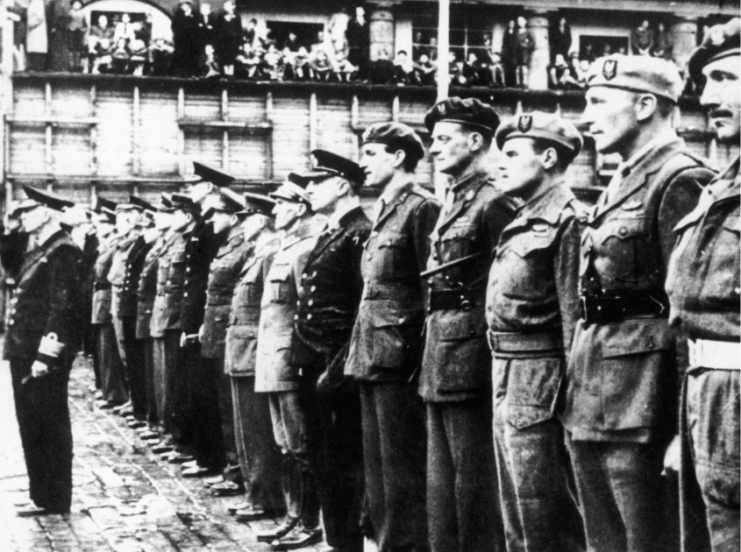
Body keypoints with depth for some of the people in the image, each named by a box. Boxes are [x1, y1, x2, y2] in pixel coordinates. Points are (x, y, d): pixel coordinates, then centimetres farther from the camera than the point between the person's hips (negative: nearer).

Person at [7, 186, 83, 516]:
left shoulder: (62, 252, -14)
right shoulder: (37, 251, 15)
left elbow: (62, 307, -19)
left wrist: (46, 356, -21)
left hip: (45, 355, -9)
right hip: (25, 352, 9)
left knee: (49, 427, 0)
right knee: (31, 426, 14)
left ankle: (54, 500, 9)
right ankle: (41, 495, 23)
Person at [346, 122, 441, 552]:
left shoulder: (422, 207, -11)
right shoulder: (383, 209, 16)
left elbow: (433, 288, -15)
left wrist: (418, 359, -16)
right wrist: (360, 351, 15)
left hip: (399, 355, -9)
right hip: (372, 355, 9)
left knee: (402, 466, -3)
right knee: (378, 464, 15)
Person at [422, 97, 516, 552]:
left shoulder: (495, 202, -12)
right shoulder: (453, 203, 16)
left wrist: (490, 344, -16)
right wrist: (432, 353, 16)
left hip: (470, 355, -9)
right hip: (441, 357, 10)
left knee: (475, 478, -2)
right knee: (443, 481, 15)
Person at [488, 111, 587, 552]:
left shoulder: (566, 220, -13)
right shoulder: (523, 222, 16)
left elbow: (576, 316, -18)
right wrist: (502, 382, 15)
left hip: (539, 383, -9)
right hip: (509, 381, 10)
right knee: (517, 511, 16)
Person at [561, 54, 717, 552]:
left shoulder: (681, 182, -12)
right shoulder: (622, 183, 17)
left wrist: (679, 426, -20)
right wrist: (576, 397, 18)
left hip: (640, 406, -9)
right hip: (593, 404, 9)